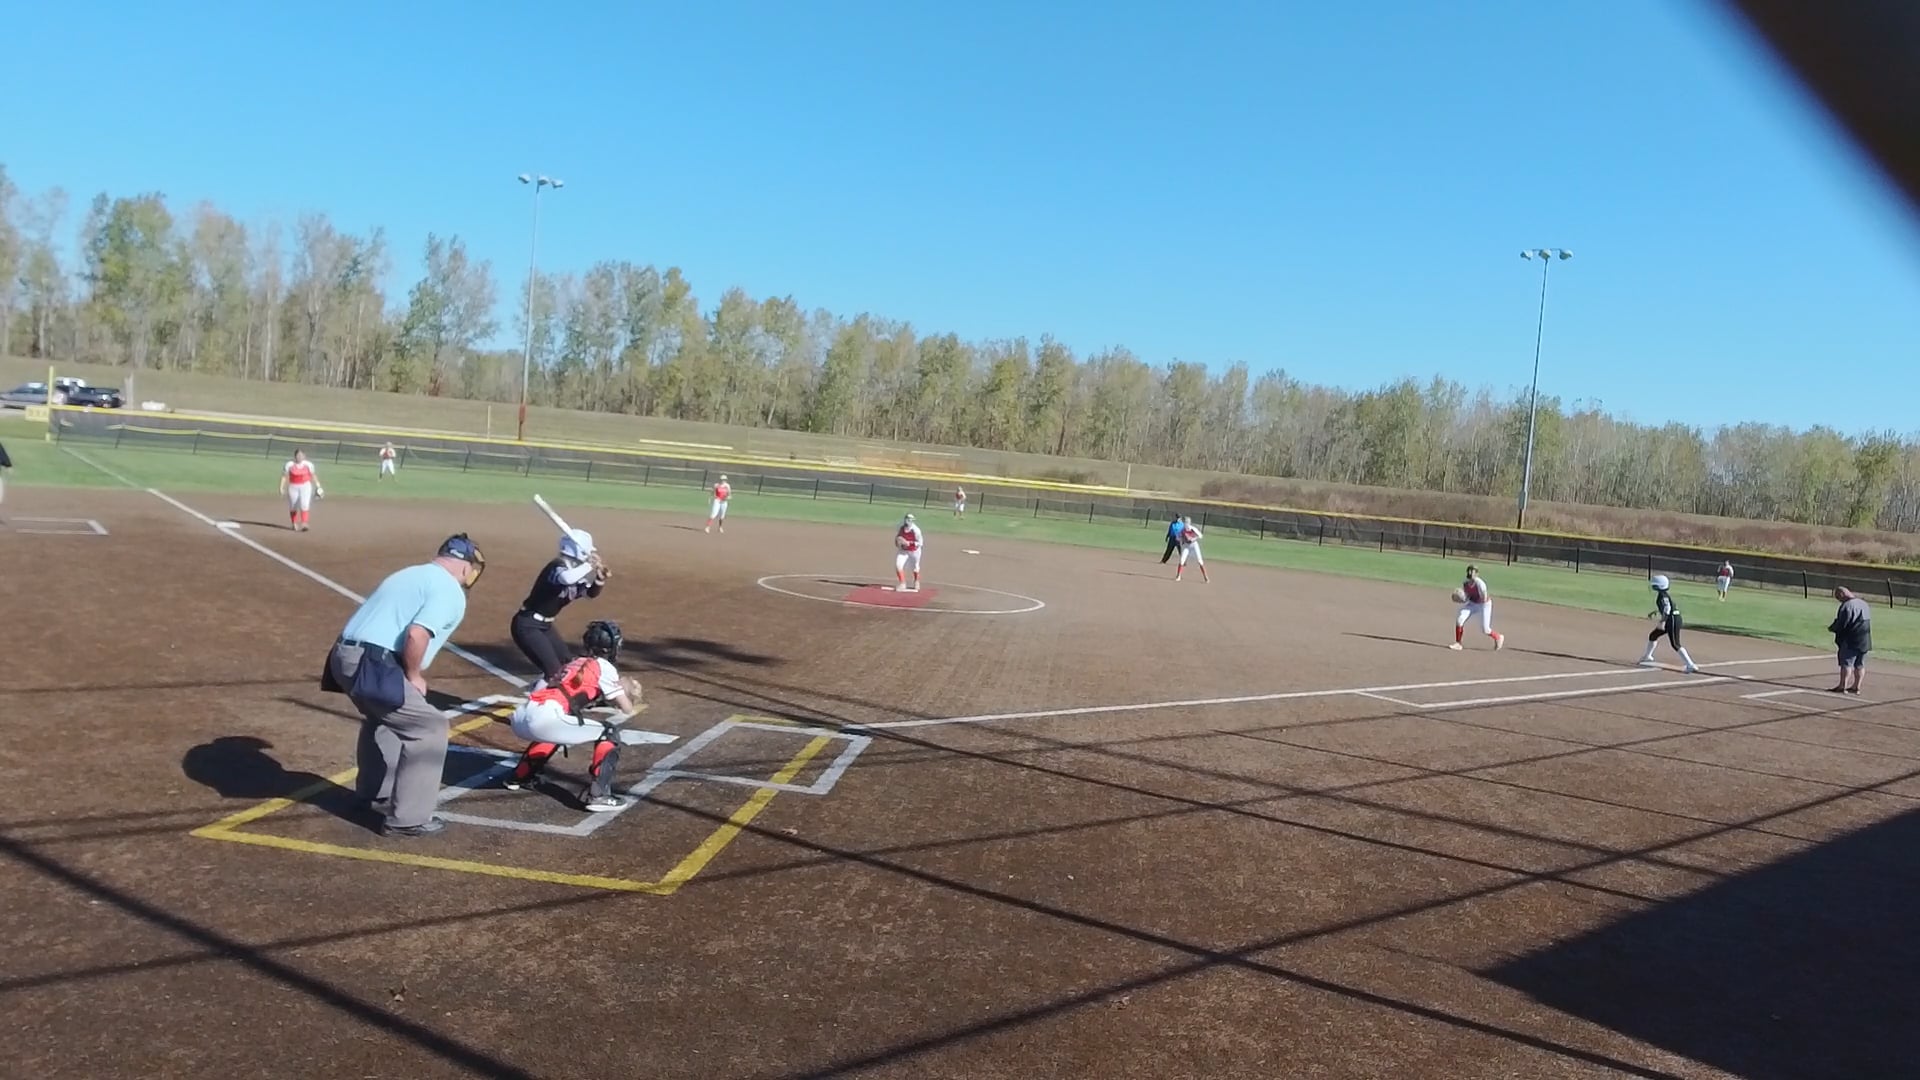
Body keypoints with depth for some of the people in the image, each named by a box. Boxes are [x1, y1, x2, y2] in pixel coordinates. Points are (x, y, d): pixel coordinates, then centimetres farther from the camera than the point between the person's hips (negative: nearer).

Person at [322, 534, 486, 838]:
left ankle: (375, 791, 49)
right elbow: (416, 635, -20)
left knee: (384, 716, 33)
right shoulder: (449, 591, -5)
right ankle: (408, 818, 0)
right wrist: (413, 676, -4)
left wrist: (408, 674, 21)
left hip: (346, 656, 10)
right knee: (429, 727, -2)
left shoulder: (408, 574, 24)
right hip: (371, 665, -10)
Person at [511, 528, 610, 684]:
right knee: (554, 673, -18)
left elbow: (591, 592, 16)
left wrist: (600, 578, -4)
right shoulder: (558, 567, -23)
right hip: (527, 625, -10)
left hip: (545, 625, 10)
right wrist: (590, 565, -34)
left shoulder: (575, 571, 4)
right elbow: (567, 579, -47)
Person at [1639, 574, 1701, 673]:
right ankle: (1647, 657, 40)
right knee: (1653, 636, 22)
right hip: (1669, 621, 10)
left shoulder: (1662, 595, -16)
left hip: (1672, 620, -10)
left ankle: (1691, 665, -17)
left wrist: (1662, 622, -32)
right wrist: (1654, 612, 35)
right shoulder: (1660, 594, 13)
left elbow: (1667, 608, -28)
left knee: (1675, 645, -13)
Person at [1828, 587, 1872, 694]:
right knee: (1860, 665, 11)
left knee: (1846, 663, -5)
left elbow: (1841, 624, -17)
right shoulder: (1864, 604, 13)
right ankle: (1856, 687, 16)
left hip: (1851, 641, -9)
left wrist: (1831, 629, 1)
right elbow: (1867, 621, 19)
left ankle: (1843, 686, -6)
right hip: (1865, 641, 9)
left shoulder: (1847, 606, -15)